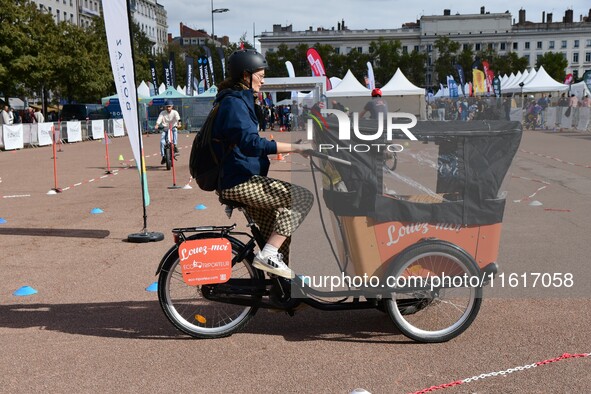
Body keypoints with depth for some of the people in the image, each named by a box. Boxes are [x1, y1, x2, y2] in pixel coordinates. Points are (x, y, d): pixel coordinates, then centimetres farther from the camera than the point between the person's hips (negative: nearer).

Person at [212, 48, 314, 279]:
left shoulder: (238, 100, 20)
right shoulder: (234, 102, -13)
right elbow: (251, 143, -28)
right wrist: (296, 147, -28)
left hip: (241, 180, 11)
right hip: (240, 183, -11)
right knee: (303, 197, -14)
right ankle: (267, 255, -14)